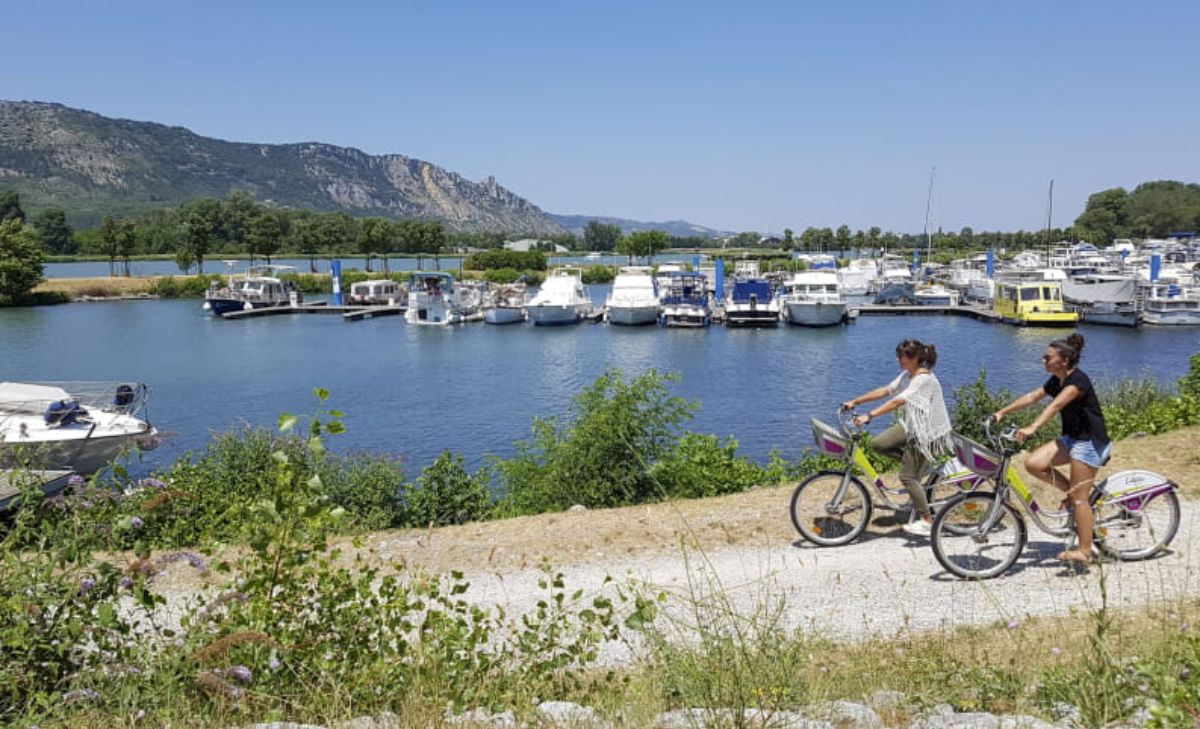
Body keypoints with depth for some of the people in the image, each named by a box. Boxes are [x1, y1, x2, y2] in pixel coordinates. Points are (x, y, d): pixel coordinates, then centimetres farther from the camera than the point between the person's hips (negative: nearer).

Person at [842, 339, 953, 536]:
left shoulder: (924, 379, -25)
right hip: (909, 426, 9)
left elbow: (897, 401, -34)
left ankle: (927, 521, 7)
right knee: (878, 443, -5)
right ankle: (917, 464, 11)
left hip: (924, 432, -9)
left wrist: (869, 416, -39)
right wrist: (855, 402, 0)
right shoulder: (907, 375, 4)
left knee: (908, 476, -6)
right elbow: (885, 391, 5)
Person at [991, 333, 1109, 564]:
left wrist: (1032, 427, -48)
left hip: (1090, 442, -9)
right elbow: (1032, 396, 8)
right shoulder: (1057, 380, 7)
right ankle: (1071, 491, 12)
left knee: (1079, 498, -6)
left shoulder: (1078, 380, -21)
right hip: (1071, 438, 9)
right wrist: (1002, 412, 1)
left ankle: (1084, 551, 4)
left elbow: (1055, 405, -35)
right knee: (1033, 463, -7)